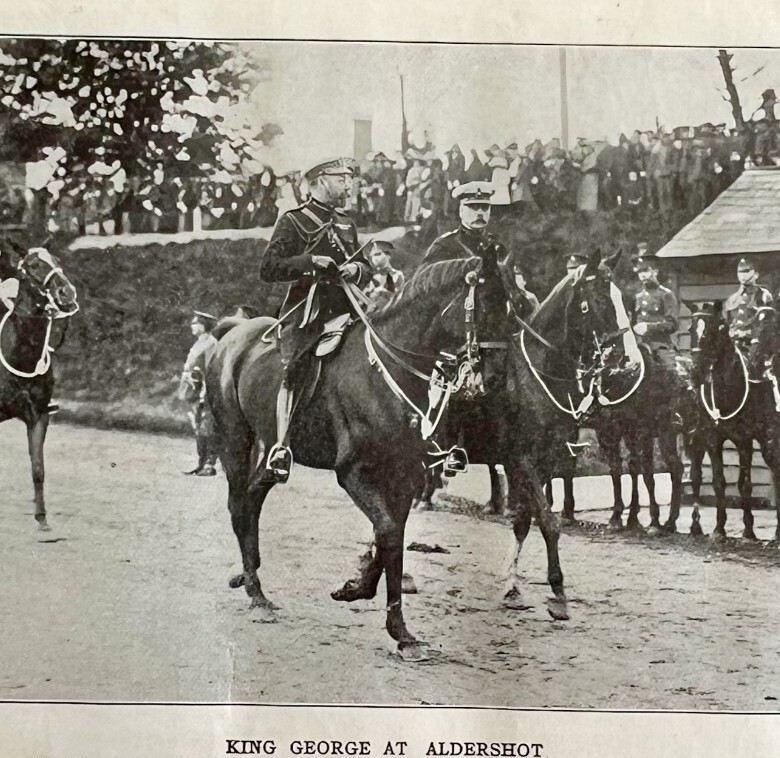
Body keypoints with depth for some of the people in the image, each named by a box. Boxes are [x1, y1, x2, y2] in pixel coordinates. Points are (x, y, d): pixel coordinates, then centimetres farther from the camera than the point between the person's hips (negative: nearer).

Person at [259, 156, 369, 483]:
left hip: (343, 310, 6)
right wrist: (311, 261, -17)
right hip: (306, 311, -6)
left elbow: (366, 268, 27)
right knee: (294, 369, -21)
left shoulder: (347, 225, 23)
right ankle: (281, 447, -24)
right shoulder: (293, 221, 3)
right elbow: (268, 268, -6)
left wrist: (357, 269, 2)